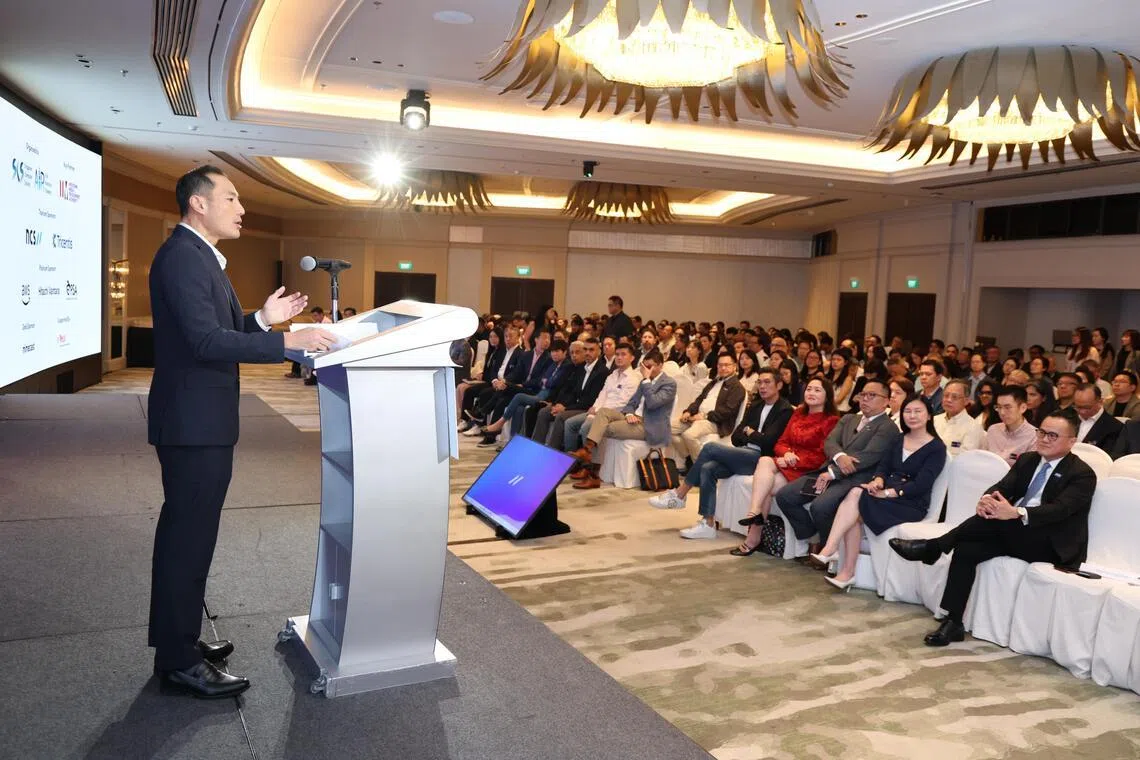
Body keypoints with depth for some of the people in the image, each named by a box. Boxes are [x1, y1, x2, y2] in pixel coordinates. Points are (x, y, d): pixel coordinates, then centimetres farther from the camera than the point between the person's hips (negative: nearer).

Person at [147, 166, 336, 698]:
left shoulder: (198, 255, 17)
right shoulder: (182, 256, -17)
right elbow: (207, 341, -26)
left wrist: (261, 318, 4)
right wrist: (288, 341, -28)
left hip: (199, 419, 11)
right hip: (194, 421, -11)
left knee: (185, 534, 18)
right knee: (188, 537, -3)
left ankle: (179, 638, 32)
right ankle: (180, 661, 8)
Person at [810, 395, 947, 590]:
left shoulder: (937, 448, -2)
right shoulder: (899, 440, 19)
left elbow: (921, 484, -13)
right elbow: (884, 466, 12)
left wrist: (887, 493, -22)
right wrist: (878, 481, -12)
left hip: (912, 504, -5)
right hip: (886, 495, 5)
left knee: (856, 496, -29)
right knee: (855, 492, -30)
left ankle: (829, 550, -29)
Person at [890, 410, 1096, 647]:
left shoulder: (1082, 474, -5)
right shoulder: (1027, 460, 16)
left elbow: (1059, 509, -21)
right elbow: (1001, 487, 3)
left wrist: (1016, 513, -39)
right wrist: (986, 499, -24)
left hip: (1048, 544, -6)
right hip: (1011, 534, 6)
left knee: (995, 518, -33)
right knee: (966, 549, -20)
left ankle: (933, 547, -20)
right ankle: (953, 623, -16)